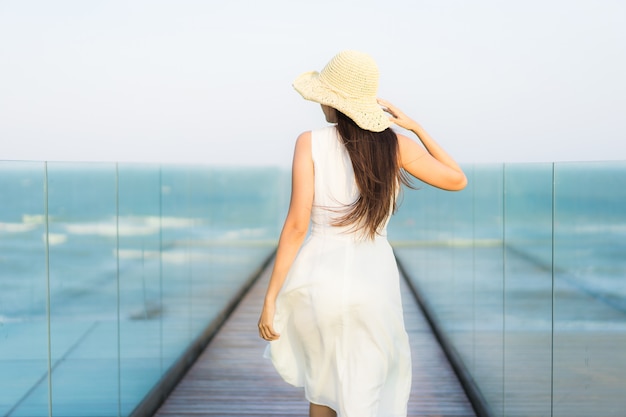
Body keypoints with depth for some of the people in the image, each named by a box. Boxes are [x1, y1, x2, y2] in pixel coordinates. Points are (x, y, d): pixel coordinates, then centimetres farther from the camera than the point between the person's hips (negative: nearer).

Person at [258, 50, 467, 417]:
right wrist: (416, 126, 16)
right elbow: (457, 180, 12)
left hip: (318, 277, 0)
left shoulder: (310, 143, -6)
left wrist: (271, 298, -7)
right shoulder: (396, 144, 0)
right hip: (373, 280, 1)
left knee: (323, 383, 25)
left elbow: (297, 224, -11)